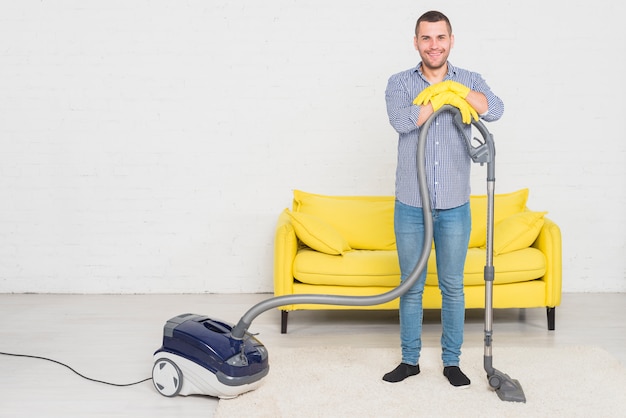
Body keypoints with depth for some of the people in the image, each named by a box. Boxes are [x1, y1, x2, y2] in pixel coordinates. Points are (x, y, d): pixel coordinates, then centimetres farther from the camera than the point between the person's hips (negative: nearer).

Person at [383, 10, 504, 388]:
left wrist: (448, 87, -20)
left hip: (455, 207, 1)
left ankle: (452, 361, 23)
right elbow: (402, 121, -21)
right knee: (411, 286, 9)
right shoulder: (399, 83, 0)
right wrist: (444, 98, -16)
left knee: (453, 287, 9)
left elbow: (495, 110, -19)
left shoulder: (469, 81, 2)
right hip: (411, 206, 0)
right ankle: (410, 360, 23)